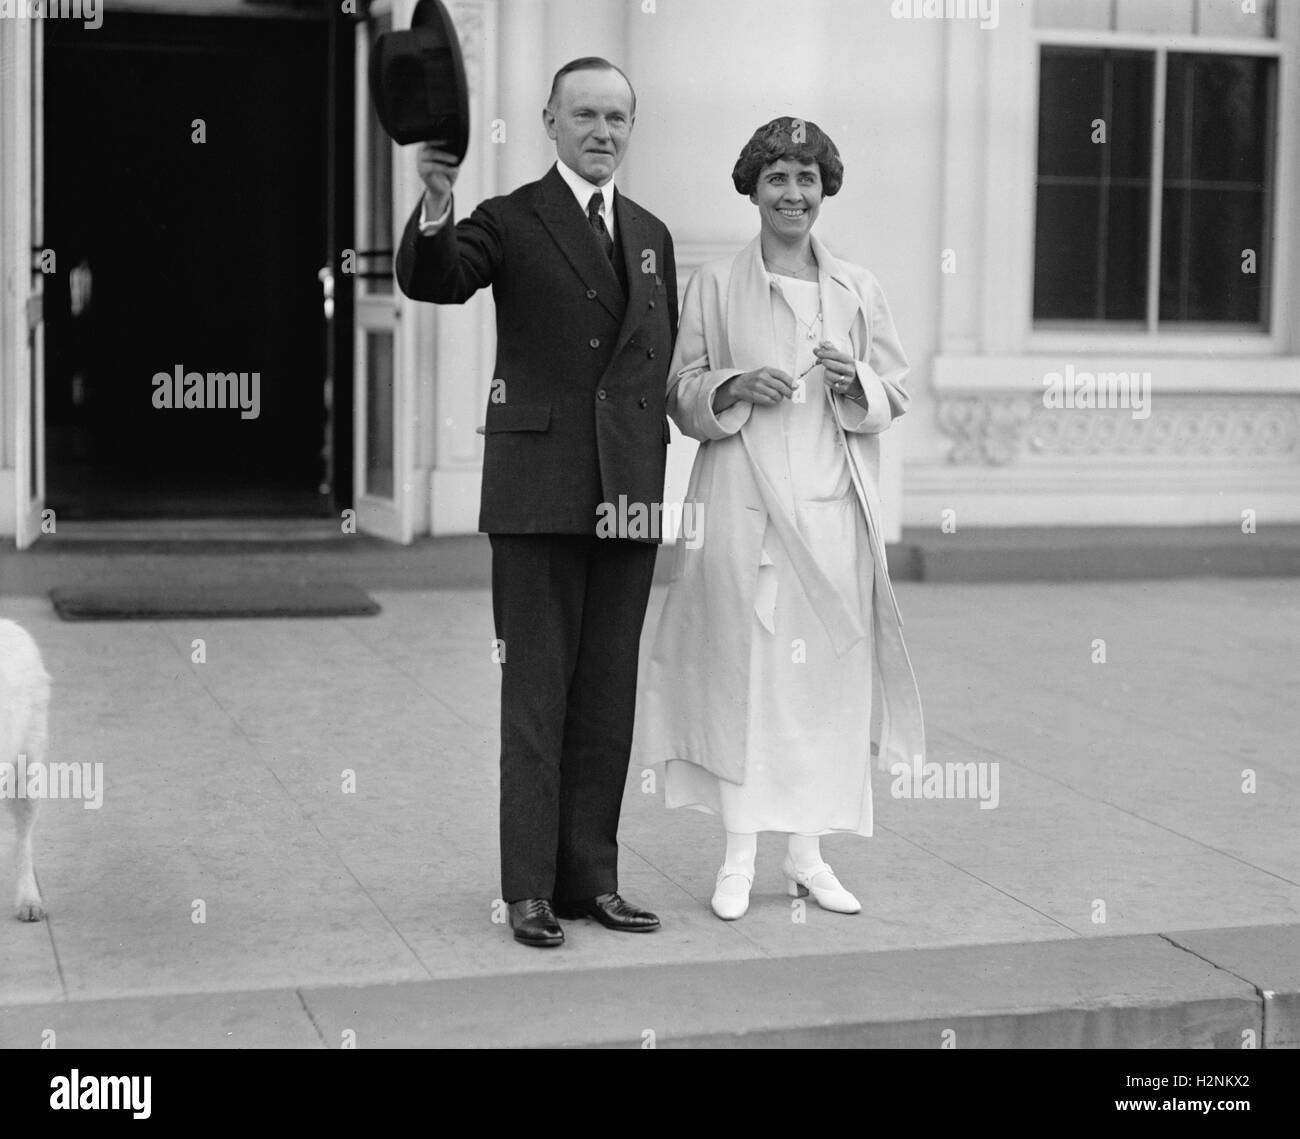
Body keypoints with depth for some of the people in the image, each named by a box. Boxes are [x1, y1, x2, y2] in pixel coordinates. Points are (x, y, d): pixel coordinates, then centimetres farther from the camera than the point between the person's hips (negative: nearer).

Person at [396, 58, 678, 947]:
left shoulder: (652, 236, 16)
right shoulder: (511, 221, 1)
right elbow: (429, 281, -16)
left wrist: (651, 466, 11)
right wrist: (435, 207, -36)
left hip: (629, 491, 5)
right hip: (539, 489, -5)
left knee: (609, 692, 8)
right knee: (536, 691, -1)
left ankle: (591, 876, 17)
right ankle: (531, 889, 4)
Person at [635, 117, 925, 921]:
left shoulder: (859, 289, 11)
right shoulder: (715, 285, 5)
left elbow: (897, 393, 12)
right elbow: (682, 394, 6)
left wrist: (855, 382, -9)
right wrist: (735, 388, -12)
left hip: (831, 503, 2)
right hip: (742, 501, -2)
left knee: (828, 672, 3)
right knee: (742, 666, -3)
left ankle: (810, 854, 15)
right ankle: (740, 859, 7)